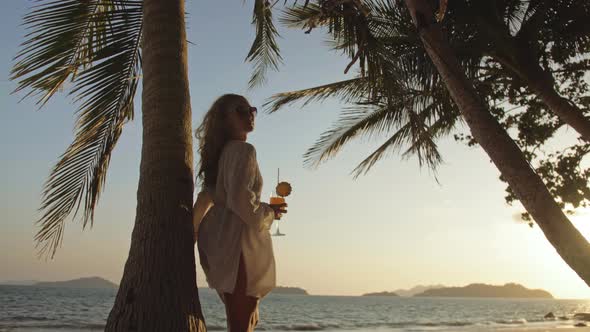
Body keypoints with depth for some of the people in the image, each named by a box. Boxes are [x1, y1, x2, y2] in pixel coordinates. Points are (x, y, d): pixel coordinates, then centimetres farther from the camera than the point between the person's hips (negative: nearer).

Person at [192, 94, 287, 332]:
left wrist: (194, 230, 26)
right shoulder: (243, 150, -11)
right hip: (238, 241, -10)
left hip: (218, 239, 10)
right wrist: (269, 213, -7)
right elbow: (240, 199, -23)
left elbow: (206, 196, 22)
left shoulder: (221, 152, 18)